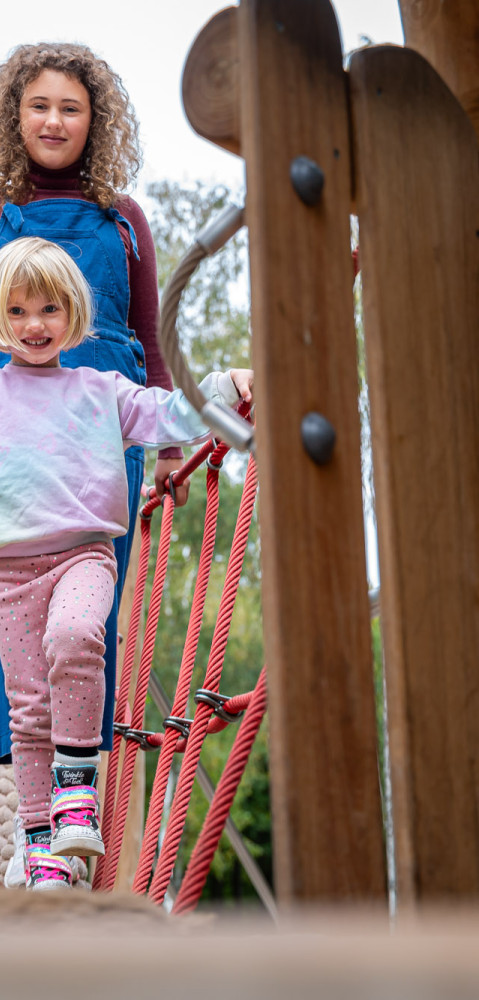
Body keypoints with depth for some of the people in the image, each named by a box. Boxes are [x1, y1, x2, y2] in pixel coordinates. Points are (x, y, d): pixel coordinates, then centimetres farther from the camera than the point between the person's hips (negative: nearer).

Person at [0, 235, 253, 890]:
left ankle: (76, 784, -22)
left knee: (73, 634, -34)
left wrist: (224, 387, 0)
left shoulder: (100, 391, 13)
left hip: (84, 552, -1)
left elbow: (170, 416, 13)